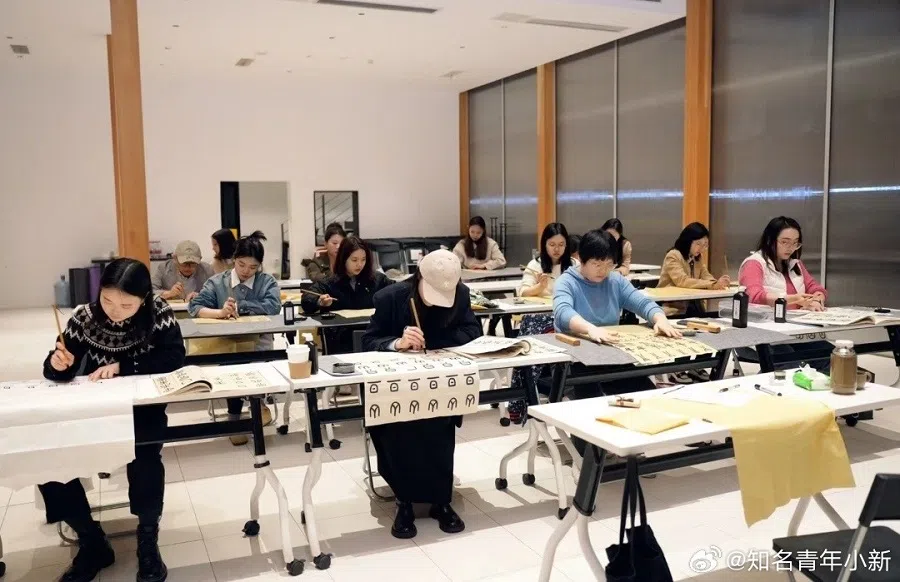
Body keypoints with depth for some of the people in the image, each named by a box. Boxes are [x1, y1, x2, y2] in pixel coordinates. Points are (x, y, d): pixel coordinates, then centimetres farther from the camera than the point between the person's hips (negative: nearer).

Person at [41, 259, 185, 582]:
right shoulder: (85, 316, -7)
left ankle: (148, 540, -7)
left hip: (142, 410, -3)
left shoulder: (158, 311, -11)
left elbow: (175, 358, -19)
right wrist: (58, 363, -25)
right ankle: (92, 542, 3)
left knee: (144, 459, -33)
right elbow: (55, 373, -1)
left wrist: (120, 366, -24)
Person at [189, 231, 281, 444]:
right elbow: (194, 307, -3)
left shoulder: (267, 282, 8)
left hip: (258, 343, 0)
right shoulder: (217, 282, 8)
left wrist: (240, 306, -9)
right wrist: (220, 312, -21)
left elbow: (273, 307, -10)